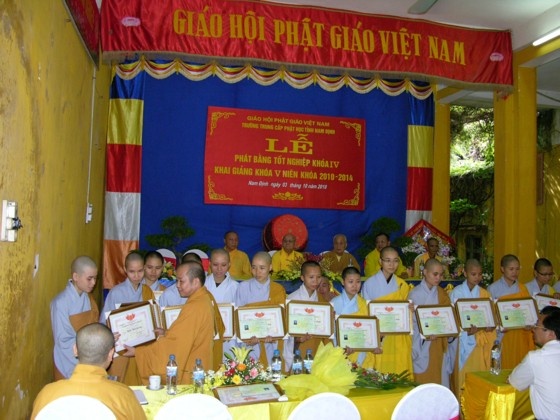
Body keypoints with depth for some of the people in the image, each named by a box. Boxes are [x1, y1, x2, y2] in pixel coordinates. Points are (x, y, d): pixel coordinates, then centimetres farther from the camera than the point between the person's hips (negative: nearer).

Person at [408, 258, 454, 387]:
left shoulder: (442, 294, 9)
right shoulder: (414, 294, -5)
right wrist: (424, 335, -20)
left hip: (439, 345, 4)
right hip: (422, 346, -4)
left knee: (440, 380, 5)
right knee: (422, 382, -1)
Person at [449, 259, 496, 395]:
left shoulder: (484, 293, 7)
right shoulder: (457, 292, -4)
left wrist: (489, 325, -15)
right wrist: (467, 331, -22)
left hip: (480, 343, 3)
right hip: (463, 342, -3)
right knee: (463, 377, 0)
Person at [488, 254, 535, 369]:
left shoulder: (522, 288, 9)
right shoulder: (493, 288, -4)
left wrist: (529, 324, -7)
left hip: (520, 336, 4)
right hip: (502, 336, -4)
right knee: (503, 368, -1)